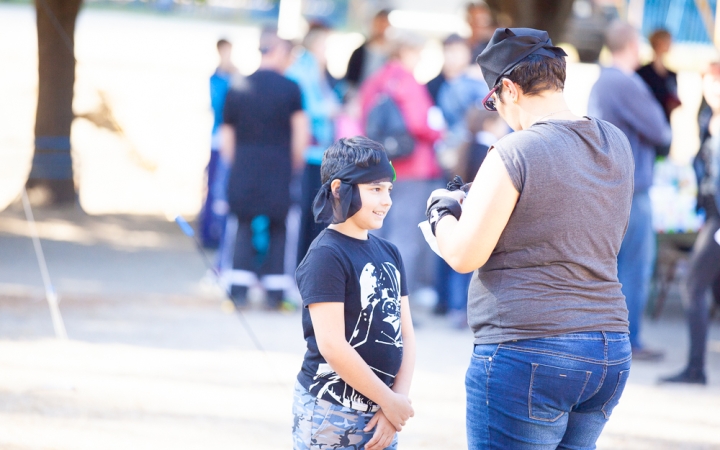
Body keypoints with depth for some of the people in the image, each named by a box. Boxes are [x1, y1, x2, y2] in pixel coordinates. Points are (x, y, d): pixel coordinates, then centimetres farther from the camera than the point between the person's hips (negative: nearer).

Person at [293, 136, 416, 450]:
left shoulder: (389, 254, 11)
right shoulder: (326, 256, -11)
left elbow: (406, 335, 9)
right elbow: (332, 345, -17)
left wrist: (398, 400, -4)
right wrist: (389, 400, -12)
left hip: (380, 414, 7)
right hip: (332, 414, -7)